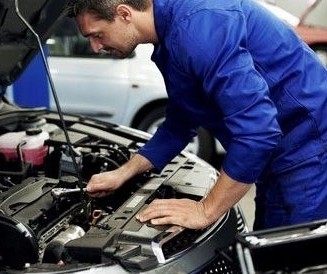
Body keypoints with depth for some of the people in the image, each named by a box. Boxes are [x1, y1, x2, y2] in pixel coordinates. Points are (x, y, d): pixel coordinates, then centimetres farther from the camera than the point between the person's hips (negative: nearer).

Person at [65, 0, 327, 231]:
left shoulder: (195, 24, -25)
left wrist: (205, 210, -22)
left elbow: (256, 129, -30)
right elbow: (180, 124, 19)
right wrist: (123, 174, 16)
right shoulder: (170, 29, 8)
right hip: (278, 156, 10)